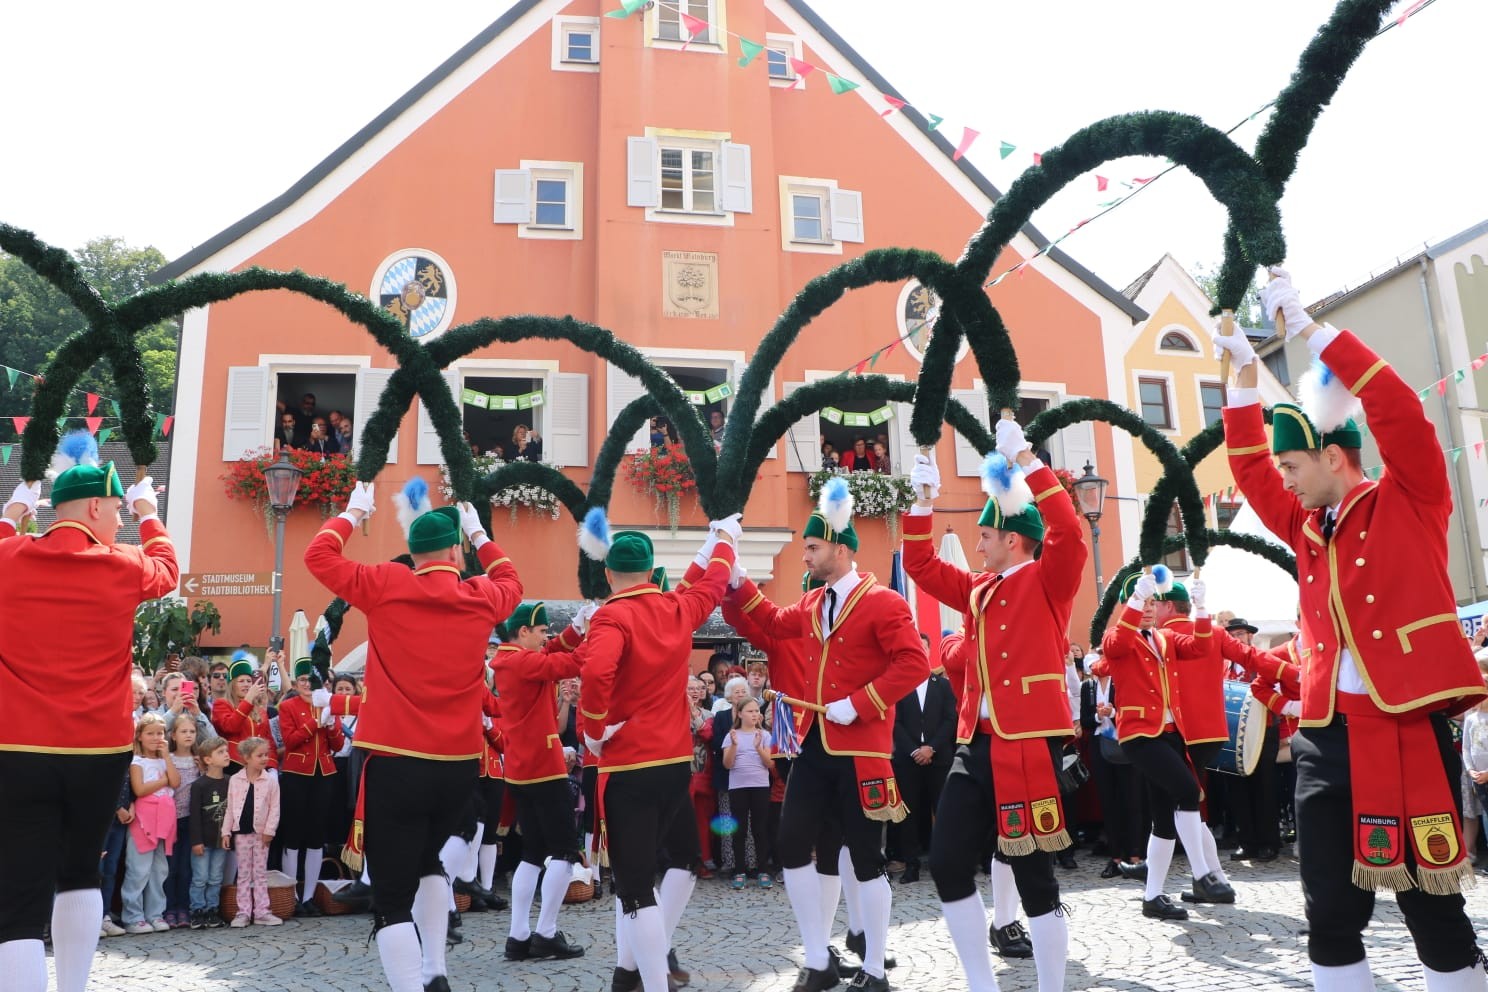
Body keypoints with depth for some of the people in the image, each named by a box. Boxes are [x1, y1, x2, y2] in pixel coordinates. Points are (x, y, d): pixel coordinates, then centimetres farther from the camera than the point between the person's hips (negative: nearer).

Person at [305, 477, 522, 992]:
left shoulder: (386, 586, -5)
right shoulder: (481, 598, 3)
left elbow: (319, 556, 8)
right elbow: (510, 582, 27)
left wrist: (353, 513, 21)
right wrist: (479, 532, 34)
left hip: (396, 763, -4)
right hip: (460, 764, 4)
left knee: (392, 899, 2)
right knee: (426, 860, 29)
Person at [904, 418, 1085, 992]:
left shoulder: (1048, 581, -2)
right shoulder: (978, 591, 16)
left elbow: (1069, 532, -19)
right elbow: (920, 565, 23)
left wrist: (1026, 460, -21)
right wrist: (924, 501, 14)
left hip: (1030, 745, -7)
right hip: (976, 745, 7)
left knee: (1033, 875, 0)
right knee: (947, 864, 5)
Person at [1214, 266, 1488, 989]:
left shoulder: (1409, 501, 2)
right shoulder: (1307, 527, 16)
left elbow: (1399, 411, -10)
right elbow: (1248, 470, 23)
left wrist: (1307, 326, -11)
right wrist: (1246, 374, 15)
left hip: (1408, 729, -5)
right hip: (1325, 734, 5)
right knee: (1332, 913, 5)